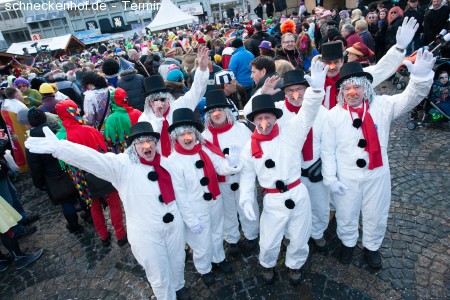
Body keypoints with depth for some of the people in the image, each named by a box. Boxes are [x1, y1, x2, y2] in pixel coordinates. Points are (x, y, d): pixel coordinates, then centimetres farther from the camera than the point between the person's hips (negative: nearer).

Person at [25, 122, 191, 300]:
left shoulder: (164, 162, 0)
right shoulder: (122, 164, -16)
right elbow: (93, 158, -31)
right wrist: (58, 147, -46)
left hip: (174, 225, 5)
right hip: (146, 233, -4)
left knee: (178, 262, 26)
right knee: (159, 277, 13)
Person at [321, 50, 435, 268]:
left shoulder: (382, 105, -8)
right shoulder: (334, 114, -11)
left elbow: (410, 98, -21)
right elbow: (327, 150, -8)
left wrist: (421, 76, -42)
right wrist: (330, 178, -10)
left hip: (377, 175, 2)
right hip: (346, 177, -1)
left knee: (376, 216, 21)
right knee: (346, 215, 19)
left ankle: (371, 247, 49)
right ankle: (348, 244, 48)